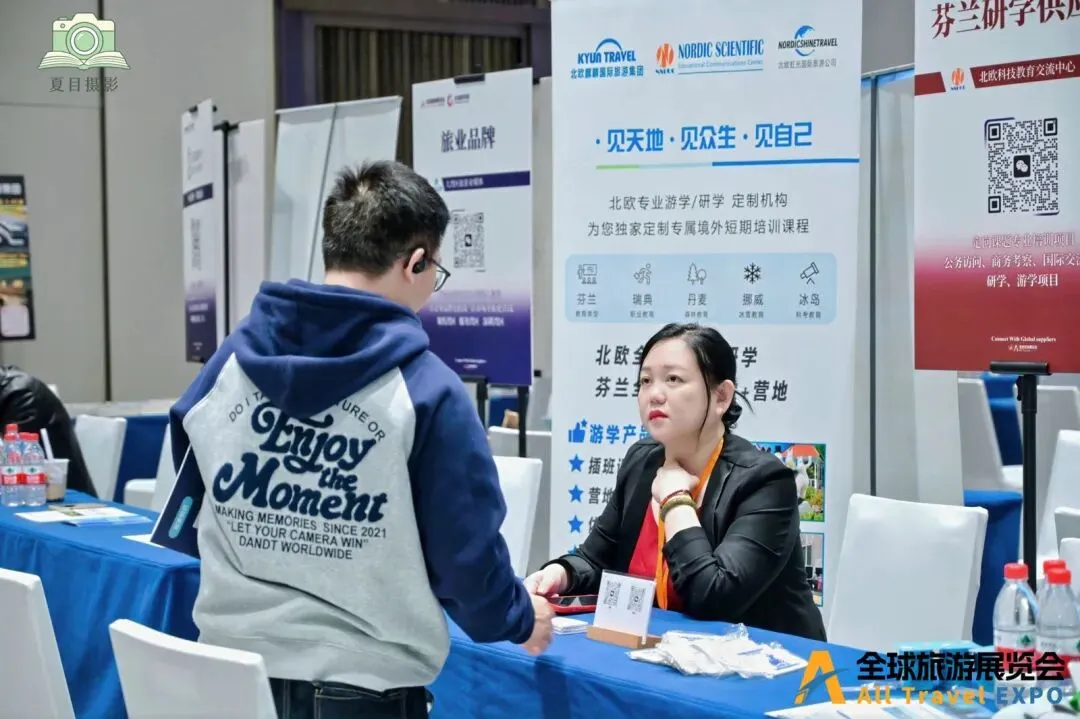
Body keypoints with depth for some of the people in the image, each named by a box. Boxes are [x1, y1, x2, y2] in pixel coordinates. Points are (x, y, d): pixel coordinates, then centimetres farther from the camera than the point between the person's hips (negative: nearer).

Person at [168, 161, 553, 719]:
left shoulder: (229, 360, -1)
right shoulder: (425, 388, -13)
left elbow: (189, 520, 10)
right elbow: (464, 551, -9)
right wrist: (519, 620, 12)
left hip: (230, 663, 4)